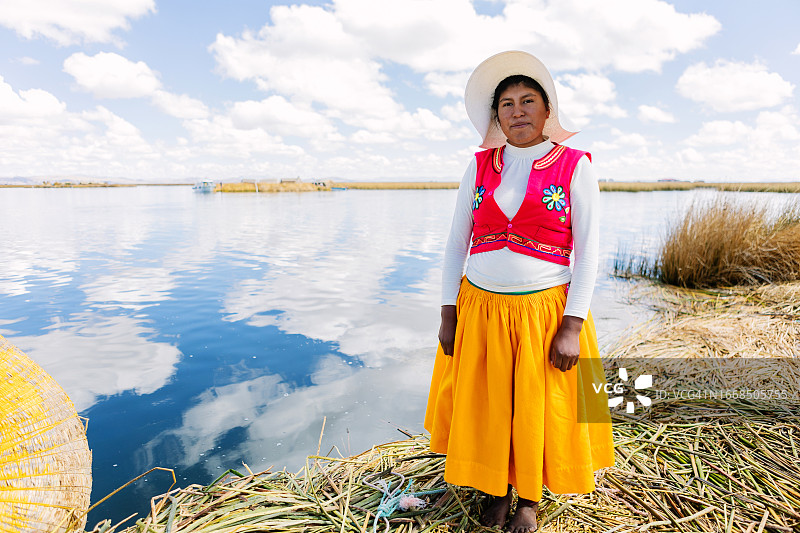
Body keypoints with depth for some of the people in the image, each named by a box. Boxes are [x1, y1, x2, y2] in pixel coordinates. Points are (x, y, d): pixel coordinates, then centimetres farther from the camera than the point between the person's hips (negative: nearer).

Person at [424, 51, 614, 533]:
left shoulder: (575, 167, -2)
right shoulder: (480, 167, 5)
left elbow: (588, 252, -6)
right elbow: (456, 243, 5)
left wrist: (572, 326, -13)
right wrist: (448, 313, 0)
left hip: (544, 310, -2)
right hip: (479, 308, 3)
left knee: (538, 408, 11)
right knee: (486, 406, 13)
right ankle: (498, 492, 37)